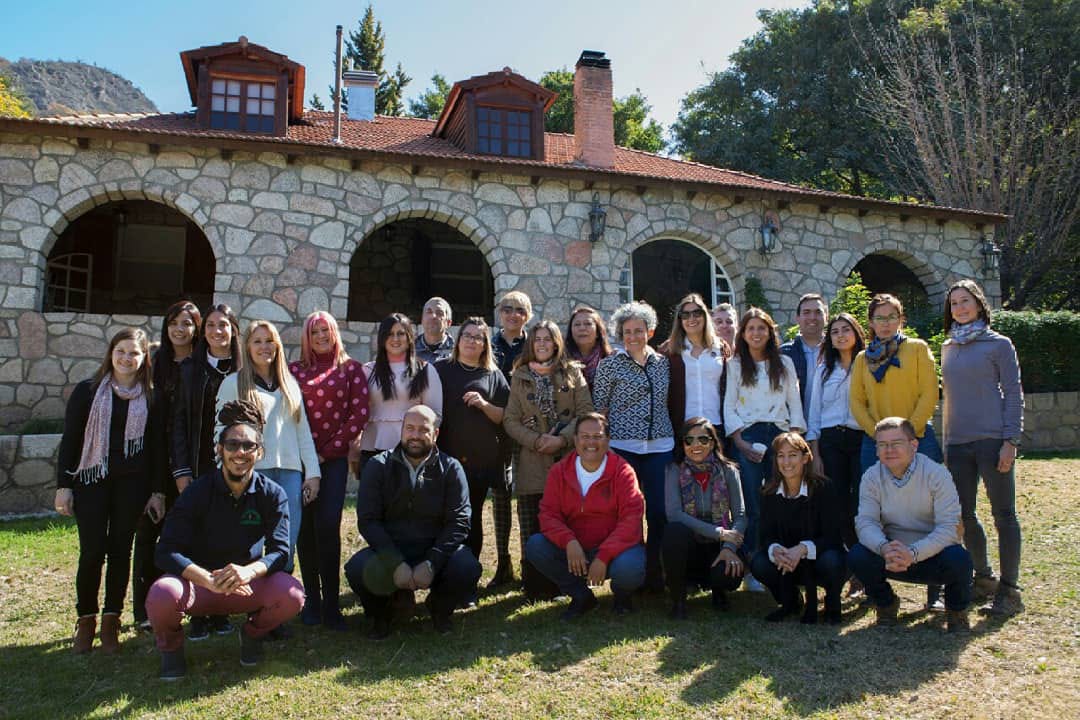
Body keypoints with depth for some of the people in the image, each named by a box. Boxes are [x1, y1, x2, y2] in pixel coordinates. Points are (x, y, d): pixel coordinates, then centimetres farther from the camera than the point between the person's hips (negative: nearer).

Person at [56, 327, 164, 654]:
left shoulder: (151, 398, 6)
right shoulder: (87, 391, 3)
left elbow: (157, 446, 6)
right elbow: (69, 439, 3)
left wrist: (158, 491, 2)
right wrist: (63, 485, -3)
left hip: (132, 484, 1)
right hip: (92, 481, -1)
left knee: (121, 551, 4)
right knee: (92, 551, -4)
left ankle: (111, 621, 15)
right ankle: (86, 620, 13)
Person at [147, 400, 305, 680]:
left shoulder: (273, 494, -7)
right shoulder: (197, 493, -11)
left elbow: (280, 551, -14)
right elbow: (167, 552, -18)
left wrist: (249, 571, -37)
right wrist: (208, 579, -36)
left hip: (248, 584, 1)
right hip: (198, 582, -1)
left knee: (292, 594, -28)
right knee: (163, 594, -34)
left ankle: (253, 633, 8)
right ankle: (171, 646, 3)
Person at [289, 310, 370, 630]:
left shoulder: (351, 368, 6)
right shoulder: (295, 370, 11)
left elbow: (360, 413, -1)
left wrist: (327, 450, -4)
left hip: (334, 458, -2)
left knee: (328, 526, -9)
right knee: (305, 528, 4)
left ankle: (331, 604, -3)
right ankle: (311, 601, 14)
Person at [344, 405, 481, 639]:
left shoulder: (450, 468, -1)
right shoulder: (378, 466, 0)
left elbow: (459, 522, -8)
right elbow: (368, 521, -8)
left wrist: (431, 564, -22)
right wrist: (396, 564, -21)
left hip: (435, 551, 0)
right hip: (389, 550, 0)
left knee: (467, 568, -28)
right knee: (357, 568, -29)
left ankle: (440, 609, 9)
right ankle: (379, 613, 7)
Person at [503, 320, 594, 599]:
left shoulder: (572, 372, 10)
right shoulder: (520, 376, 12)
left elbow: (585, 412, 2)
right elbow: (510, 420, 6)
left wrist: (562, 439, -11)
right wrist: (537, 440, -8)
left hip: (567, 460, 0)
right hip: (532, 464, 1)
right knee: (532, 529, 0)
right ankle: (535, 587, 10)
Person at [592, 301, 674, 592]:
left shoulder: (663, 363, 10)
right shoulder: (610, 365, 0)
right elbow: (599, 407, 0)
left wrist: (674, 438, 11)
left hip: (660, 446, 3)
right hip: (623, 446, -3)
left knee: (660, 512, 1)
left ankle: (654, 575, 15)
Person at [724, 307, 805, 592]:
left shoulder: (785, 363, 14)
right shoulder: (735, 364, 8)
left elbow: (795, 402, 12)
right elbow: (729, 405, 4)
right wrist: (739, 441, -6)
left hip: (779, 433, 2)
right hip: (747, 437, -2)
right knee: (752, 506, -6)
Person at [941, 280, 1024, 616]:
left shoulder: (998, 345, 0)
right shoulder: (948, 348, 14)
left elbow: (1013, 394, -3)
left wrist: (1011, 441, -11)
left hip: (992, 439, -5)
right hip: (958, 443, 5)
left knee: (1003, 514, 0)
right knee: (964, 515, 9)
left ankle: (1009, 590, 7)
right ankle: (983, 579, 25)